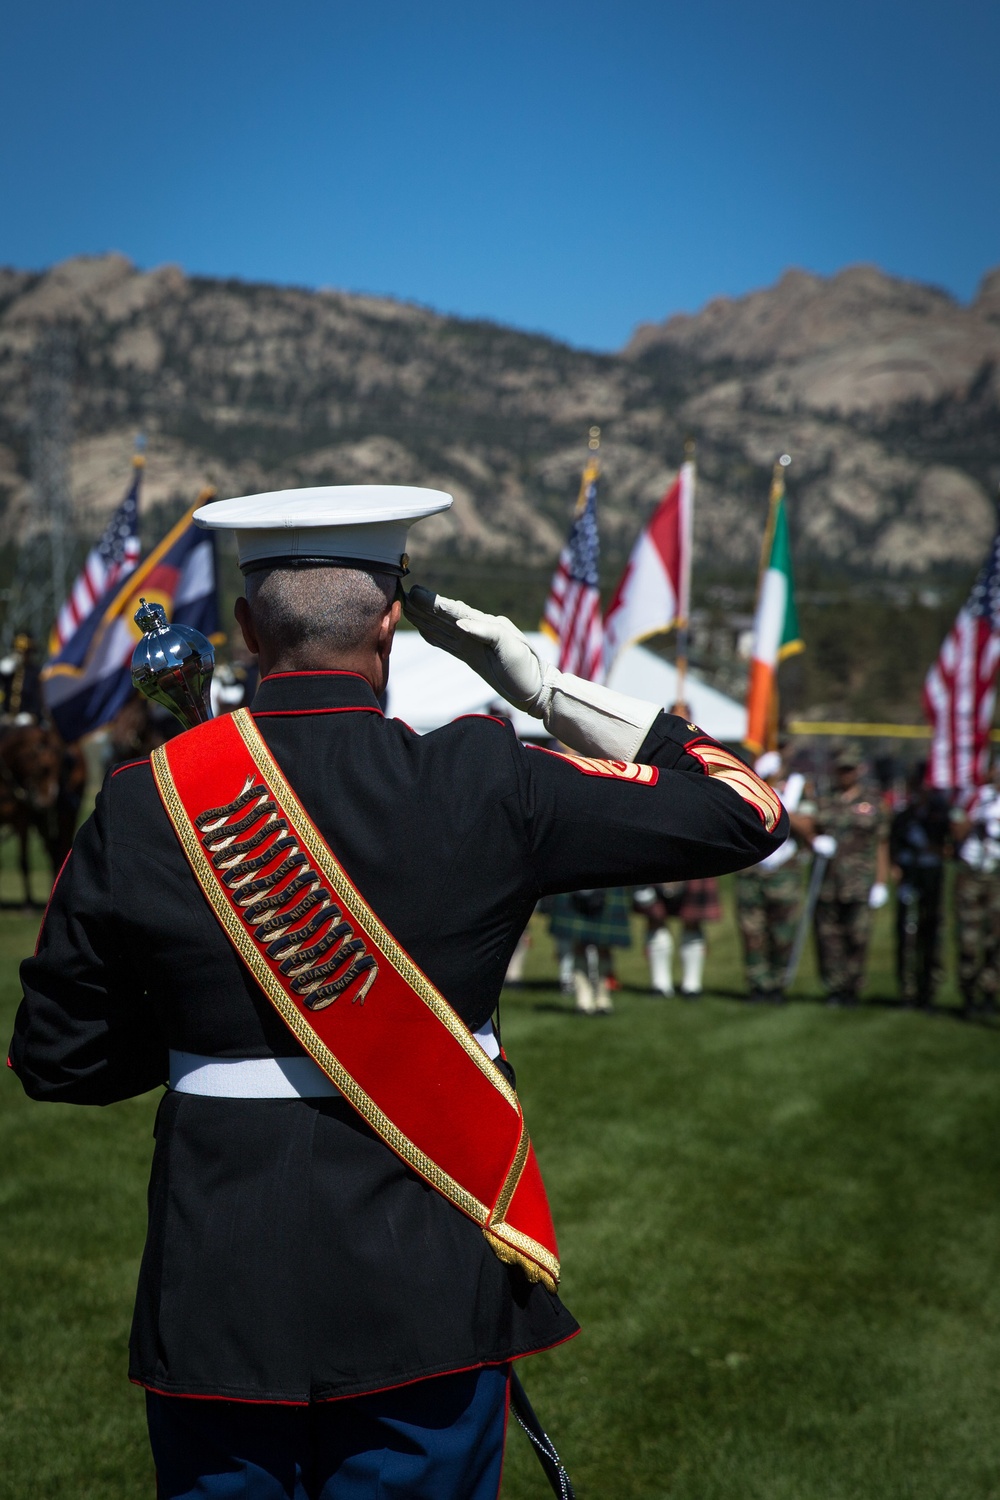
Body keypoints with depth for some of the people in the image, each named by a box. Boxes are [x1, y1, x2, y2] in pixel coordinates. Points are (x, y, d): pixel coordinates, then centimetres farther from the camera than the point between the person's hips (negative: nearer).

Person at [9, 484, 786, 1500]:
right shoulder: (482, 787, -11)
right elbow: (744, 810, -2)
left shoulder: (140, 806, -6)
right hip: (429, 1286, -1)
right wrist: (546, 686, 3)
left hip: (219, 1292, 1)